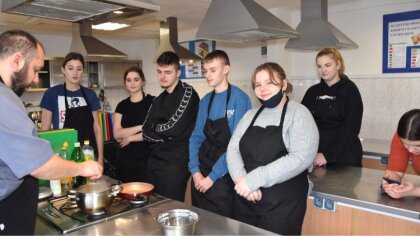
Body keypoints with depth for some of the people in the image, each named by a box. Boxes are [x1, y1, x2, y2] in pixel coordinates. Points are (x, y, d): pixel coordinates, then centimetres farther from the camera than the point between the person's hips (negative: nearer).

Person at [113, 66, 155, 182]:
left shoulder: (152, 102, -4)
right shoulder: (122, 106, 9)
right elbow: (117, 134, -2)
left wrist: (130, 138, -4)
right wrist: (141, 127, -13)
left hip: (147, 158, -4)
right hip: (126, 160, 4)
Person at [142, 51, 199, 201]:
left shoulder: (187, 92, -9)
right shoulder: (159, 100, 14)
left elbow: (173, 128, -16)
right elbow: (145, 131, 7)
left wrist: (155, 129, 1)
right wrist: (164, 134, -8)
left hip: (176, 162, -7)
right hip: (155, 160, 7)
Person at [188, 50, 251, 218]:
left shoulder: (239, 99, -12)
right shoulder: (205, 101, 6)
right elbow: (196, 137, 8)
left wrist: (213, 176, -16)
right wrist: (195, 170, -5)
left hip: (224, 177, -5)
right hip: (200, 176, 6)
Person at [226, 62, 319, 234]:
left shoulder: (298, 113, -6)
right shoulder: (250, 115, 10)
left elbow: (301, 158, -19)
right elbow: (233, 149, 2)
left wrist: (254, 179, -22)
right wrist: (243, 180, -18)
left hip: (282, 205, -4)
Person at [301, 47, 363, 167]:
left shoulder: (349, 90, -3)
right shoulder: (312, 91, 9)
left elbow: (351, 128, -10)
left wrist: (328, 155, -17)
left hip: (344, 157, -3)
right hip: (315, 155, 4)